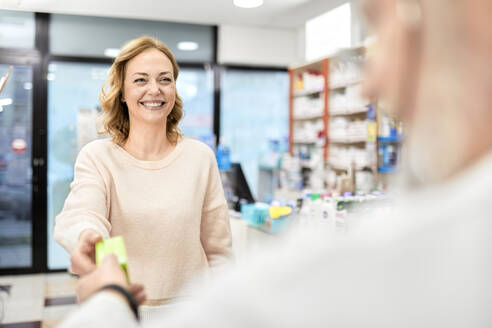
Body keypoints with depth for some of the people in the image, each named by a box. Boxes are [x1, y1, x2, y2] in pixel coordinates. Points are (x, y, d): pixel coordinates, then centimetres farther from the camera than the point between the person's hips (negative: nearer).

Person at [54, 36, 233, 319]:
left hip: (189, 306, 1)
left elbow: (218, 251, 0)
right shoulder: (97, 157, -8)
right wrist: (86, 237, -47)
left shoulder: (201, 157, -5)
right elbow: (81, 215, -26)